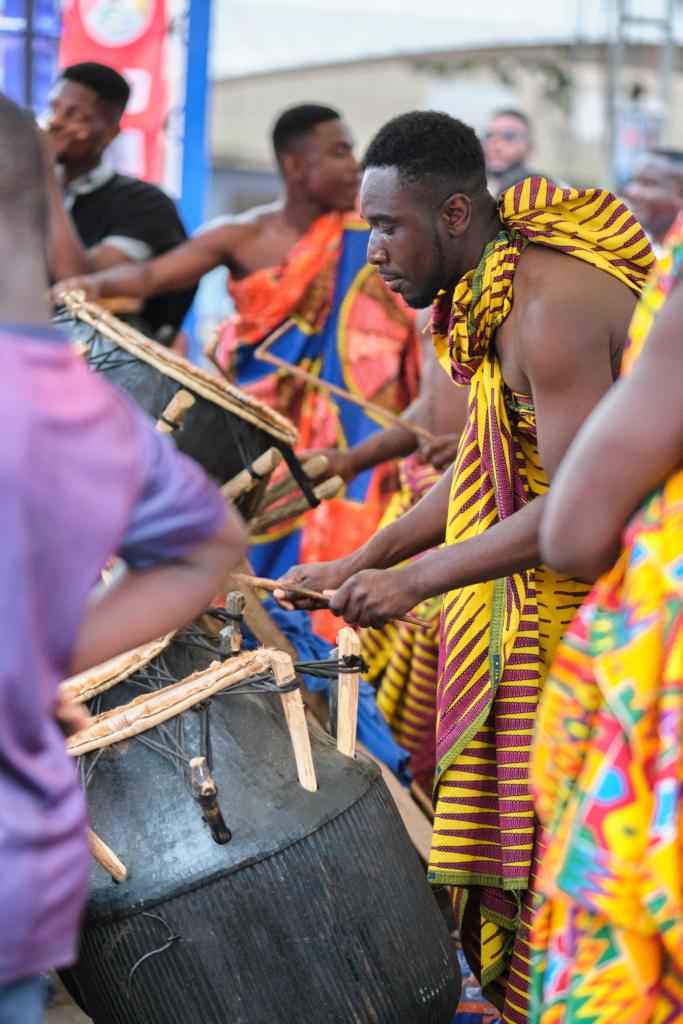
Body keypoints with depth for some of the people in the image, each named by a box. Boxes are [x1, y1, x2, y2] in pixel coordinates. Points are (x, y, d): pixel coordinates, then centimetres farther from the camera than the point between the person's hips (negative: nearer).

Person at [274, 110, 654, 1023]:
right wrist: (360, 564, 8)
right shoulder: (497, 286, 7)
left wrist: (413, 581, -24)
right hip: (536, 594, 10)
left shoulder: (553, 308, -24)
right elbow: (482, 468, 14)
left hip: (593, 612, -10)